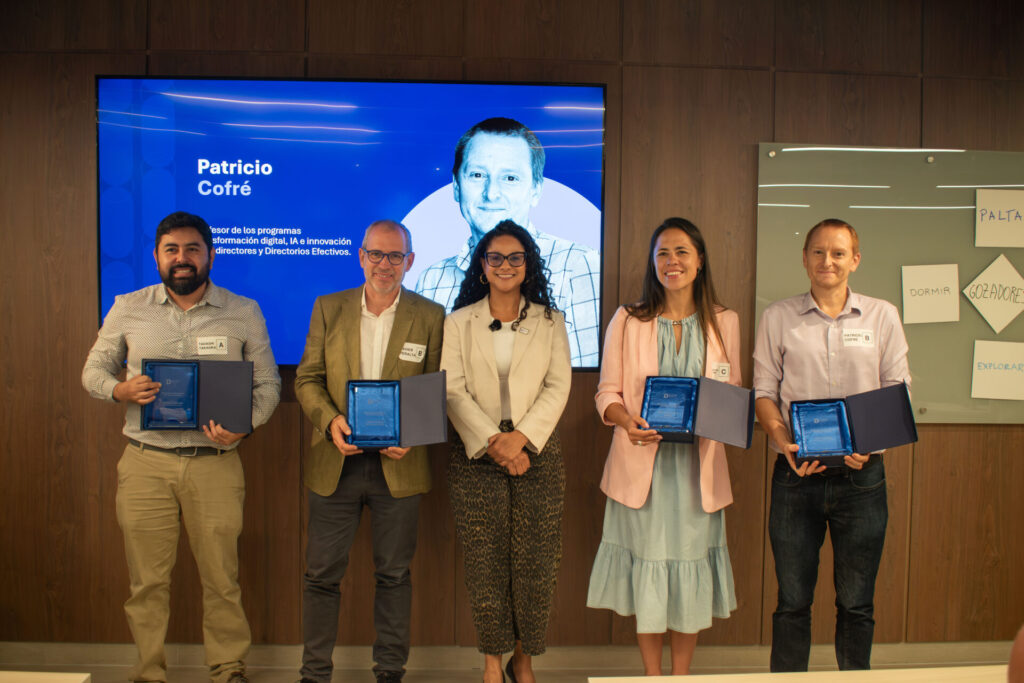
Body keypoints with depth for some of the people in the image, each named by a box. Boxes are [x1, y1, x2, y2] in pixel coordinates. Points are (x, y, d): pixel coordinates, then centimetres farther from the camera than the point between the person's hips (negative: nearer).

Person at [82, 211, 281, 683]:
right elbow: (93, 369, 14)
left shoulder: (244, 313, 4)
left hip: (216, 464, -1)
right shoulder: (128, 308, 7)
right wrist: (119, 390, -10)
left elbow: (268, 383, 6)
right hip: (145, 463, 1)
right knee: (147, 581, 8)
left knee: (221, 578, 5)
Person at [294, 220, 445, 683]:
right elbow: (307, 379, 5)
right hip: (334, 465, 1)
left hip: (398, 466, -1)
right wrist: (330, 420, -14)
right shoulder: (328, 309, 5)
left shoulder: (430, 317, 1)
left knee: (394, 574, 11)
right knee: (321, 574, 8)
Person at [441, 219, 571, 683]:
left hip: (537, 452, 1)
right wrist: (491, 442, -13)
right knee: (485, 562, 1)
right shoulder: (458, 323, 8)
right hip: (476, 455, 0)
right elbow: (452, 390, -1)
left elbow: (558, 386, 1)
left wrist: (520, 436, -12)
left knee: (535, 561, 0)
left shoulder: (549, 321, 10)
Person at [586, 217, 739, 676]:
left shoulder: (724, 322, 6)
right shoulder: (627, 321, 1)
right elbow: (607, 393, 1)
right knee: (646, 568, 6)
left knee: (691, 570, 8)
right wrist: (629, 422, -19)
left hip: (698, 462, 1)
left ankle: (681, 675, 26)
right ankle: (652, 675, 23)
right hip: (641, 463, -1)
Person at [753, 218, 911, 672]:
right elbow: (763, 392, 4)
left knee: (856, 603, 9)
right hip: (796, 473, 0)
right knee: (792, 600, 7)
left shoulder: (882, 316, 7)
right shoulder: (778, 317, 6)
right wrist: (784, 442, -13)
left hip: (861, 474, 1)